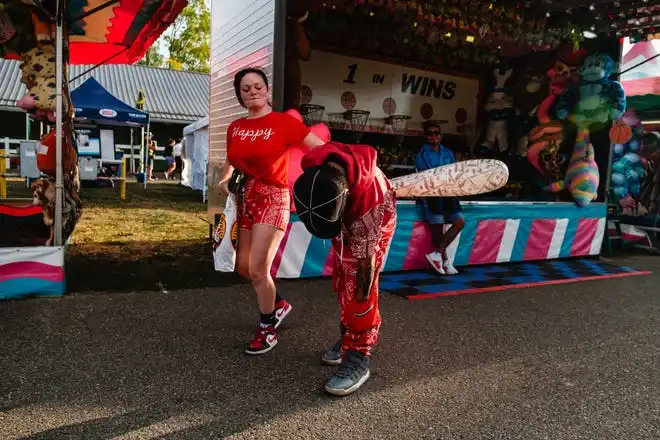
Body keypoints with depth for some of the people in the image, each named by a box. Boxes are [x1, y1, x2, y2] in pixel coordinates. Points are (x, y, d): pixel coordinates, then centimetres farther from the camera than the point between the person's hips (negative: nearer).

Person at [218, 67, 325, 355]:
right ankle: (278, 304, 38)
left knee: (258, 269, -10)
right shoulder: (235, 128, 8)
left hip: (273, 199, -6)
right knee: (243, 267, 11)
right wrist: (224, 180, 5)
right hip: (244, 199, 6)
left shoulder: (283, 122, -7)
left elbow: (321, 147, -11)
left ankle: (267, 331, 12)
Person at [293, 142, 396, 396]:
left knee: (356, 284, -13)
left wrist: (362, 294, -22)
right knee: (342, 280, 7)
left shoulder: (370, 199, -44)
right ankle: (349, 337, 24)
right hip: (347, 215, 6)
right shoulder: (313, 165, -32)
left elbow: (365, 258, -32)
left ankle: (358, 358, -6)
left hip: (376, 220, -5)